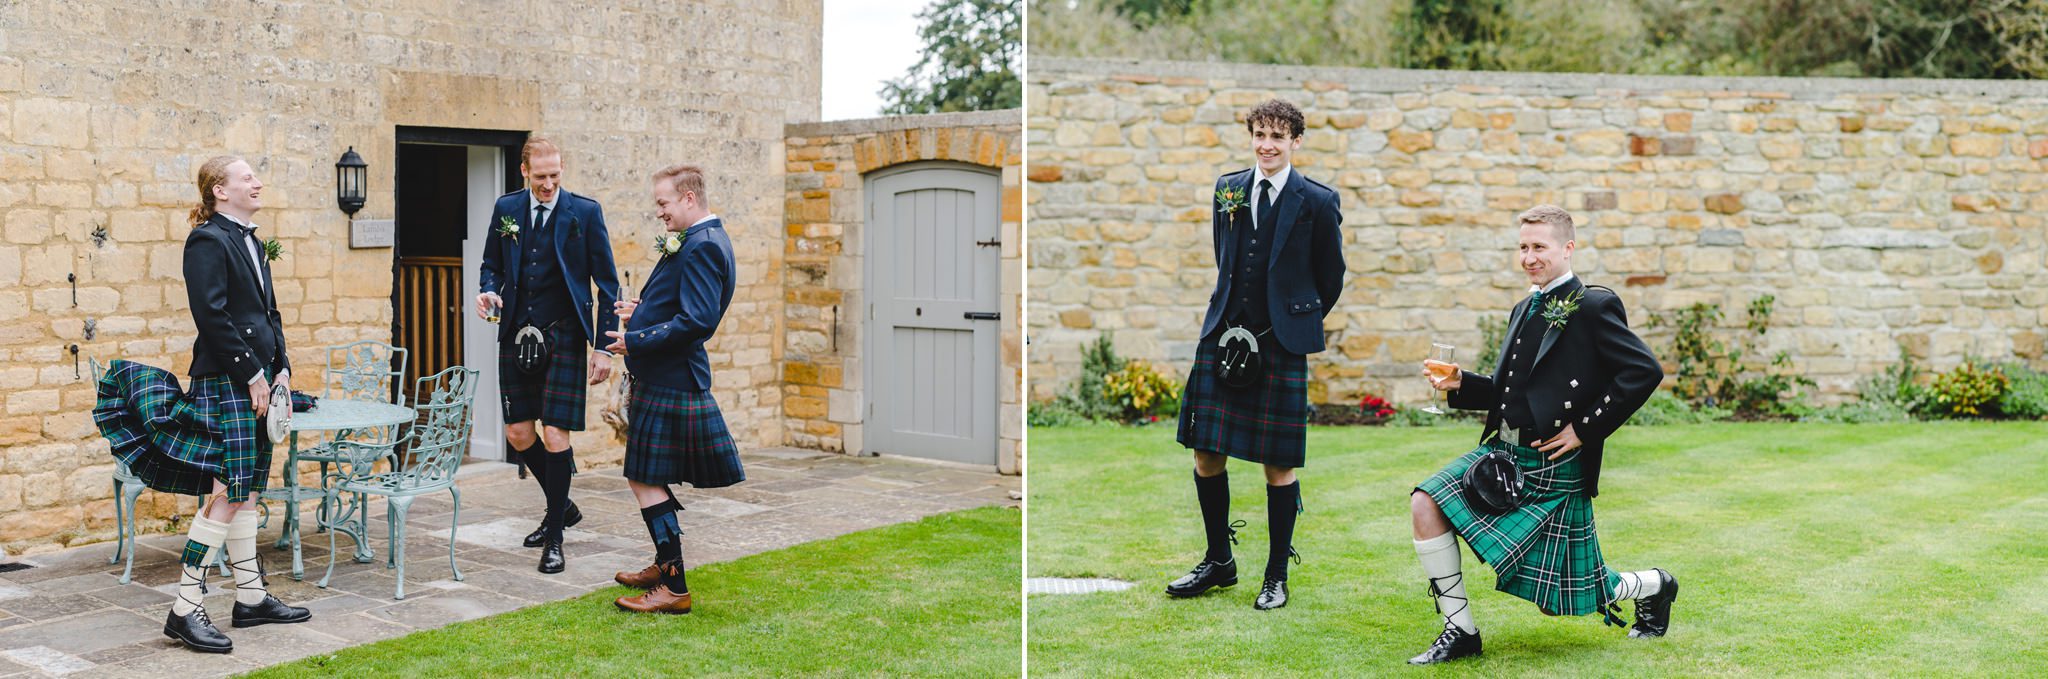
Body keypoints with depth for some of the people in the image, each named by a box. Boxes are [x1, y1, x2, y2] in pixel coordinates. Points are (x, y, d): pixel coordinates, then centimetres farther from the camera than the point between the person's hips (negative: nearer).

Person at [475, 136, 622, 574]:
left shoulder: (585, 212, -4)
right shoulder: (506, 209, 6)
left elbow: (607, 284, -2)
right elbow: (492, 264, 19)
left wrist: (604, 347, -7)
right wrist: (489, 291, -6)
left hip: (563, 338, -4)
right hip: (517, 337, 4)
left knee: (554, 436, -7)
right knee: (518, 433, 8)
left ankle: (555, 538, 4)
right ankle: (562, 507, 32)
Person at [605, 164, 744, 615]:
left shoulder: (702, 245, -19)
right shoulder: (701, 239, 14)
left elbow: (698, 321, -27)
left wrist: (637, 341, -21)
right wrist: (645, 312, 18)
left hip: (670, 383, -11)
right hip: (665, 377, 11)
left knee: (646, 480, -7)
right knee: (650, 479, 20)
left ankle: (673, 590, -2)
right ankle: (665, 566, 34)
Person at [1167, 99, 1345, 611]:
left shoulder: (1317, 202, -4)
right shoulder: (1227, 190, 8)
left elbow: (1331, 278, 6)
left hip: (1282, 347, -4)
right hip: (1225, 337, 4)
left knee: (1278, 466, 2)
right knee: (1206, 454, 5)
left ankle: (1277, 576, 15)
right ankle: (1219, 561, 23)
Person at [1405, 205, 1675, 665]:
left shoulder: (1593, 307, -10)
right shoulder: (1524, 311, 15)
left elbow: (1645, 371, -19)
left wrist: (1586, 428, -17)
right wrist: (1460, 385, 1)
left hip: (1554, 466, -7)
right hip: (1503, 451, 7)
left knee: (1562, 592, 0)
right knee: (1425, 505, -13)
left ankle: (1653, 587, 33)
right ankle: (1459, 631, -3)